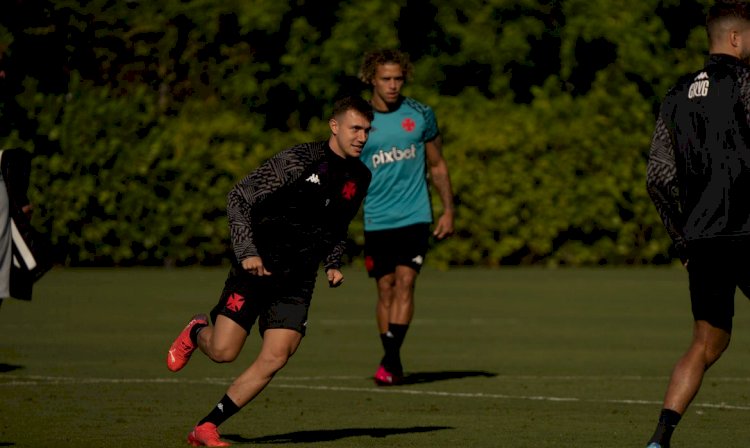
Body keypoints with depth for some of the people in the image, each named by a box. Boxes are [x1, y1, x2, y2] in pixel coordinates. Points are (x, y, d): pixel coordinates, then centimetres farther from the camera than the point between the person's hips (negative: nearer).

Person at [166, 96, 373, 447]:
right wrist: (247, 252, -21)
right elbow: (239, 197, -12)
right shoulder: (298, 160, -14)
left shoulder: (359, 178, 7)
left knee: (275, 359, -10)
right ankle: (196, 334, 28)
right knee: (223, 351, -10)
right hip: (257, 269, -5)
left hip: (297, 282, 5)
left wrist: (333, 264, 8)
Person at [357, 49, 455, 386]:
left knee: (404, 282, -14)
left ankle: (390, 357, -19)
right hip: (376, 220, 1)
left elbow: (437, 166, 14)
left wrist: (448, 210, 9)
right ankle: (393, 366, 10)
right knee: (385, 288, 3)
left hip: (414, 218, -1)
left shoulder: (420, 115, 4)